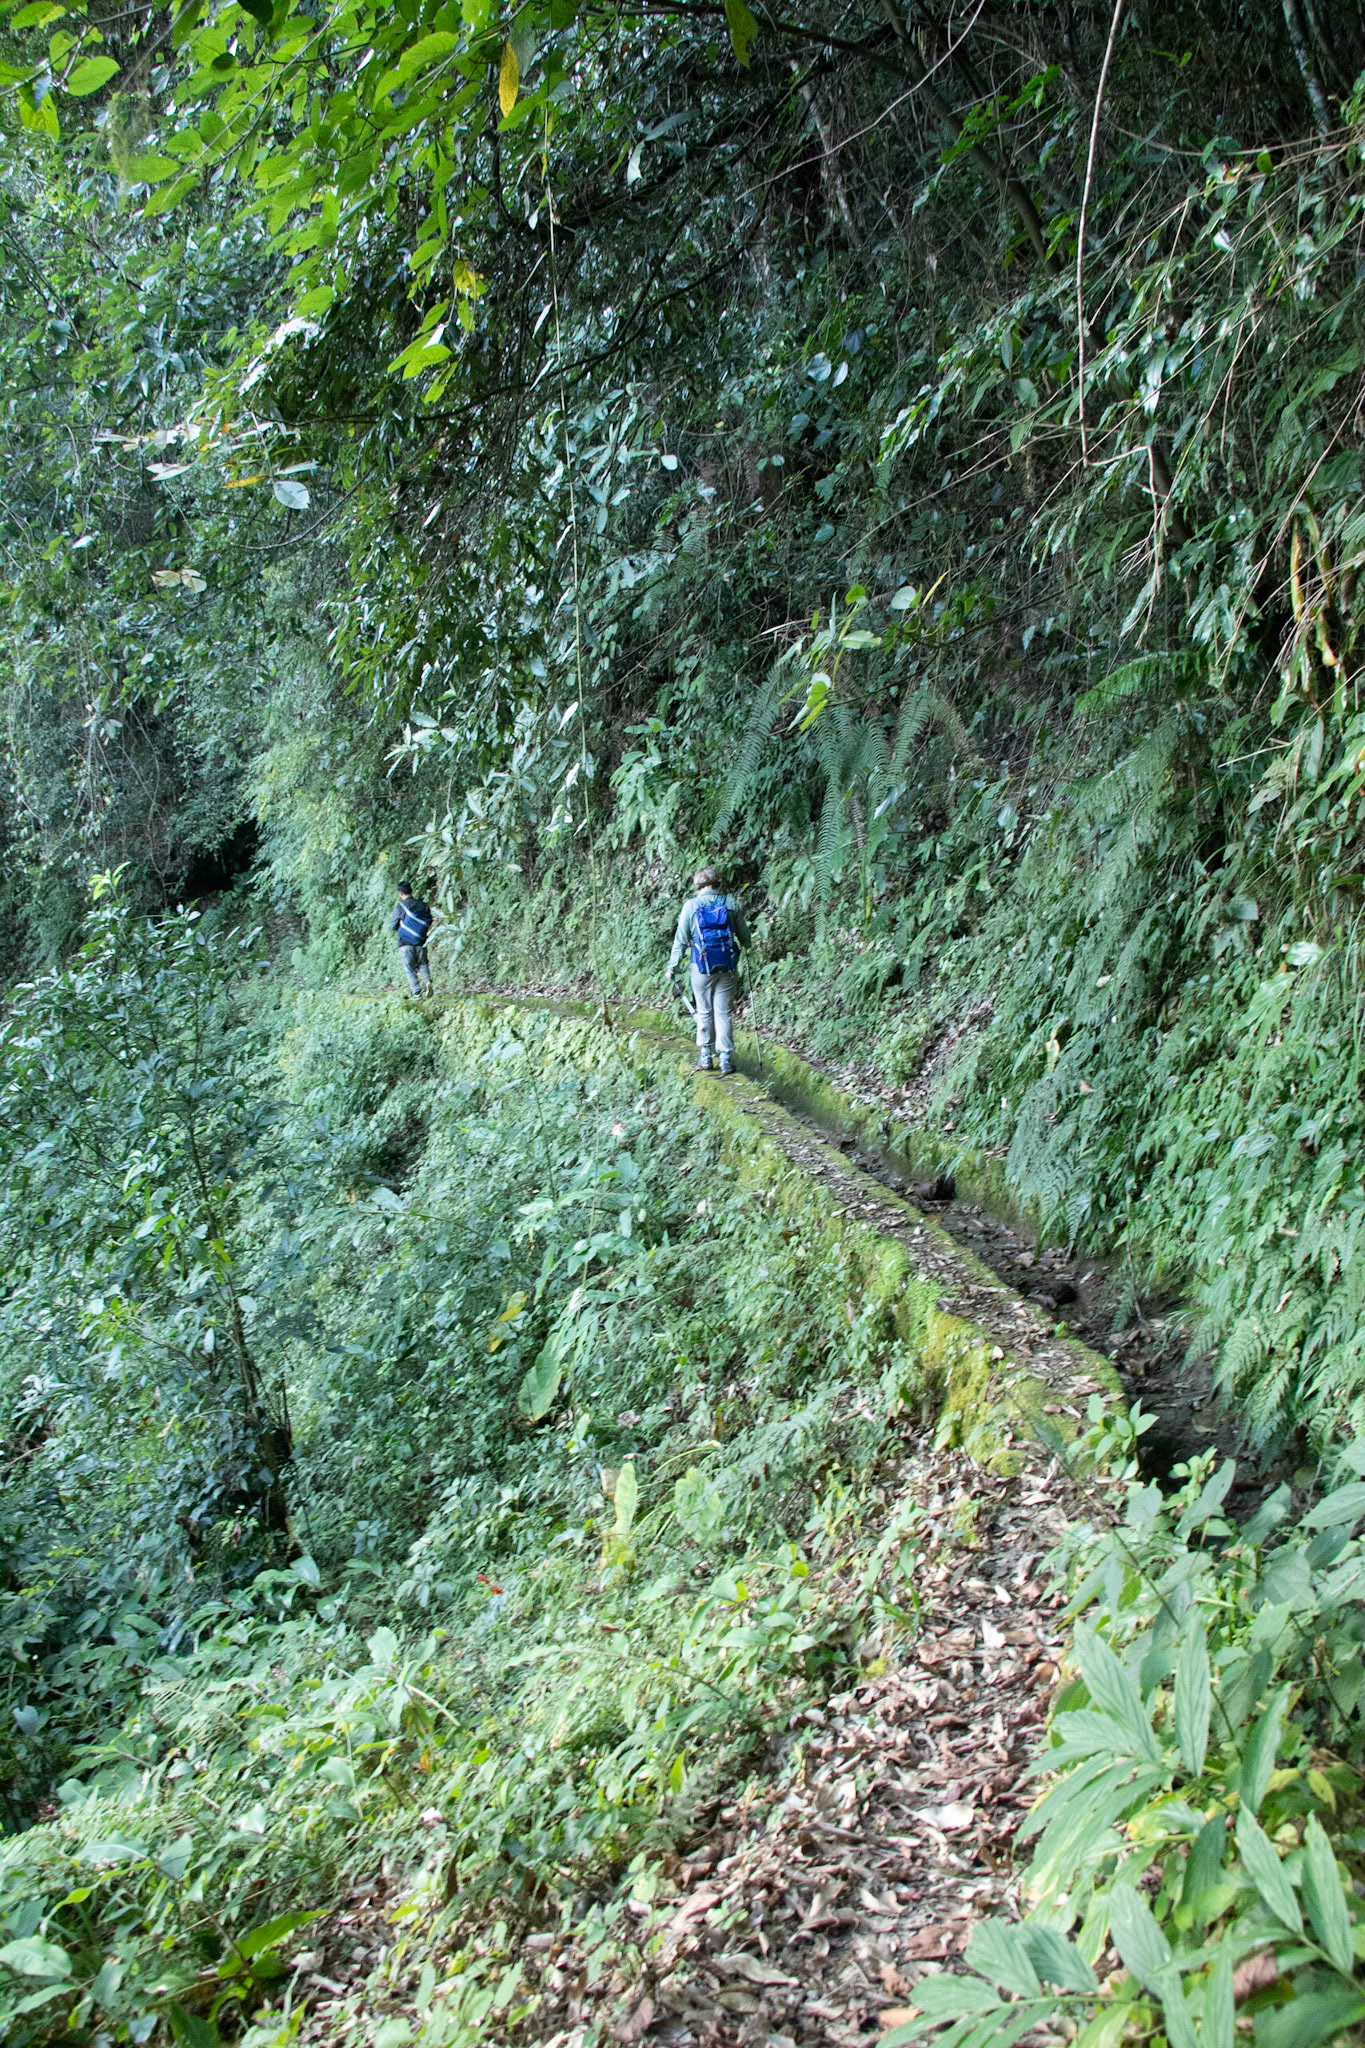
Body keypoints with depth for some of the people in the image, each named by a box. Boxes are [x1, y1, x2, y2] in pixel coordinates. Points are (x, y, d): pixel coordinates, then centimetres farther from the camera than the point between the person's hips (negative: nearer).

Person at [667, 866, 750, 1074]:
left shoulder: (691, 905, -4)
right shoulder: (731, 903, 0)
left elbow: (681, 939, -1)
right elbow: (744, 935, 10)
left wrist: (672, 967, 7)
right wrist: (748, 947, 32)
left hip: (702, 967, -1)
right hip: (727, 967, 1)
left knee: (704, 1011, 12)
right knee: (724, 1012, 6)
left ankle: (705, 1054, 15)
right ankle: (726, 1057, 5)